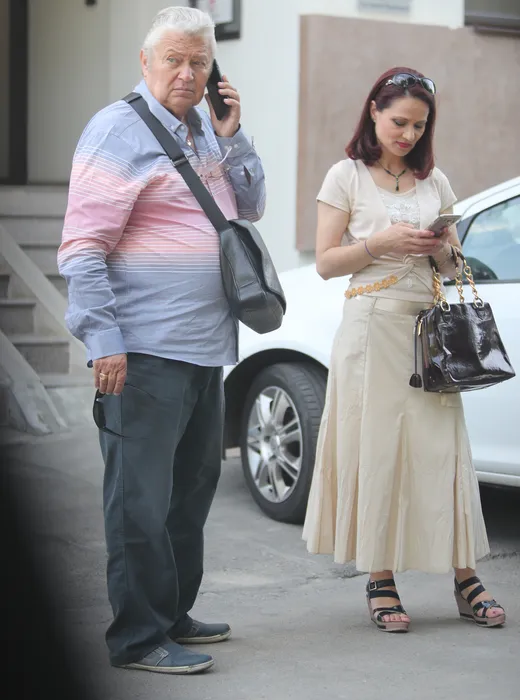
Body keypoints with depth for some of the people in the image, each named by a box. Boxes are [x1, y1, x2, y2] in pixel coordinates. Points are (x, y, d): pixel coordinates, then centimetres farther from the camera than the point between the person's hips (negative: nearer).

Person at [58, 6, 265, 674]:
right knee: (142, 497, -5)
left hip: (205, 347, 9)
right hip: (145, 349, -9)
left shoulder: (204, 128, 15)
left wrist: (231, 135, 3)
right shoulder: (120, 130, -10)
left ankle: (174, 613, 28)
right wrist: (103, 338, -21)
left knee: (192, 487, 16)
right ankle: (138, 638, 2)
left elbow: (251, 207, 17)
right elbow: (83, 244, -15)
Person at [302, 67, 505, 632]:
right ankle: (380, 581, 4)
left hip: (429, 326, 3)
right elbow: (326, 262, -1)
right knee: (377, 451, -3)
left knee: (442, 447, -1)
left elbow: (453, 264, 19)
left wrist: (438, 248, -3)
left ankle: (465, 577, 2)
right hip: (373, 325, -3)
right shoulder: (348, 176, 4)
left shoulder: (434, 181, 15)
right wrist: (381, 243, -14)